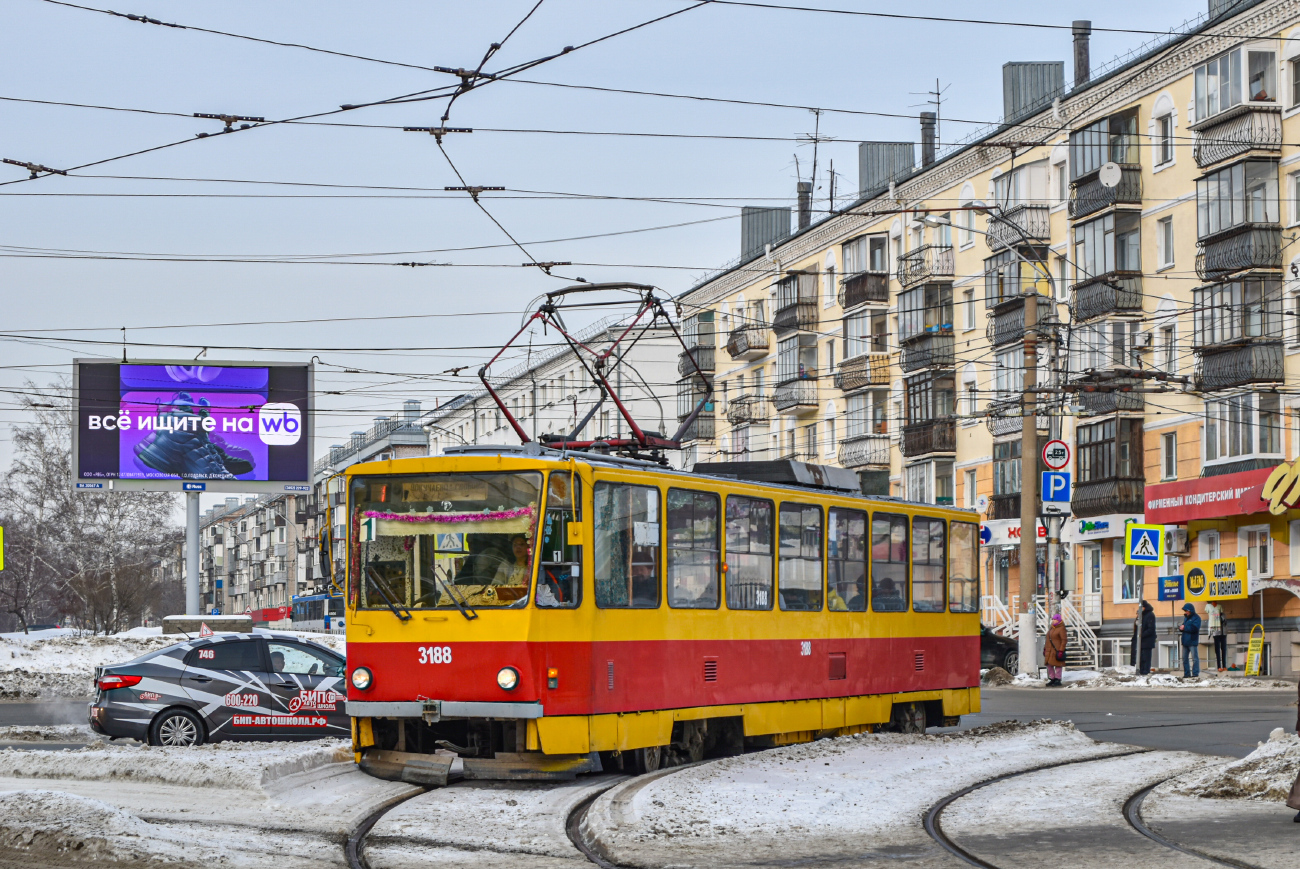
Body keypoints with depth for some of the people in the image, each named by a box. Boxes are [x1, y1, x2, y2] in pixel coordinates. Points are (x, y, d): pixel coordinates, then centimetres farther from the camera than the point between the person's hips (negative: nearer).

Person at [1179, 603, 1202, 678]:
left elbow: (1194, 628, -20)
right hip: (1185, 641, 9)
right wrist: (1180, 628, -2)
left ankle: (1195, 674, -3)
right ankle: (1186, 674, 16)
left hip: (1192, 641, -9)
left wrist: (1184, 628, -15)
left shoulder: (1196, 618, -7)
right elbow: (1182, 628, 22)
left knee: (1194, 658, -5)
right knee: (1185, 658, 10)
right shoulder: (1186, 617, 18)